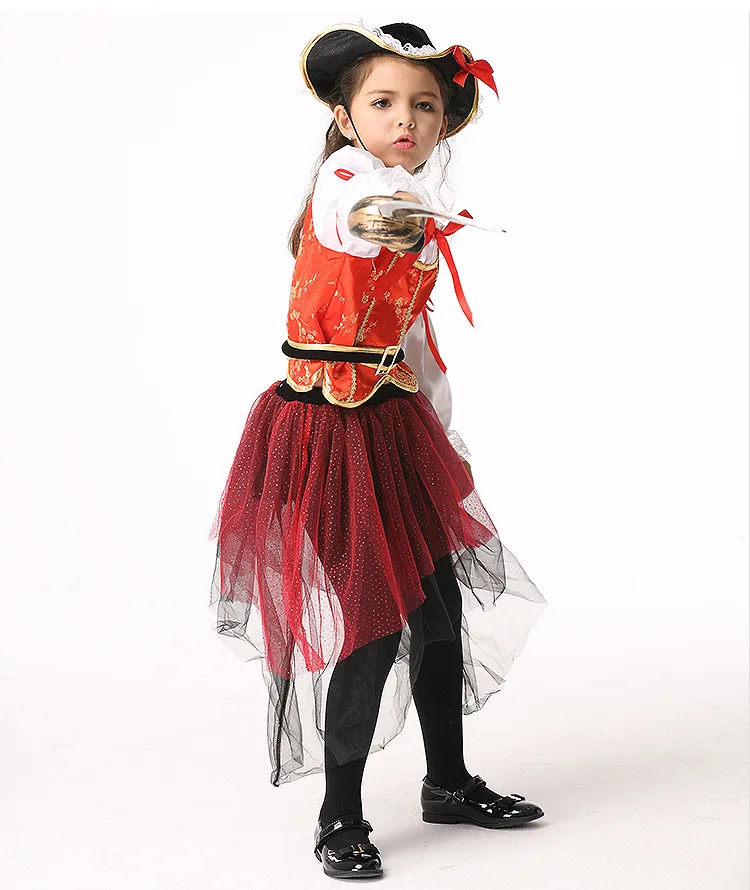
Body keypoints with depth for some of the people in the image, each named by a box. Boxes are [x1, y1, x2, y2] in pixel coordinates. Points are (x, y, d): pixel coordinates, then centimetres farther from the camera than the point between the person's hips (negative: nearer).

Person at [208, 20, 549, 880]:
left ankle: (448, 782, 33)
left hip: (395, 424, 8)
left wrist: (444, 438, 23)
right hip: (332, 429, -8)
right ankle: (340, 816, 13)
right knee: (375, 621, -6)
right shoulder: (342, 181, -12)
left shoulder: (422, 221, 14)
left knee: (442, 604, 14)